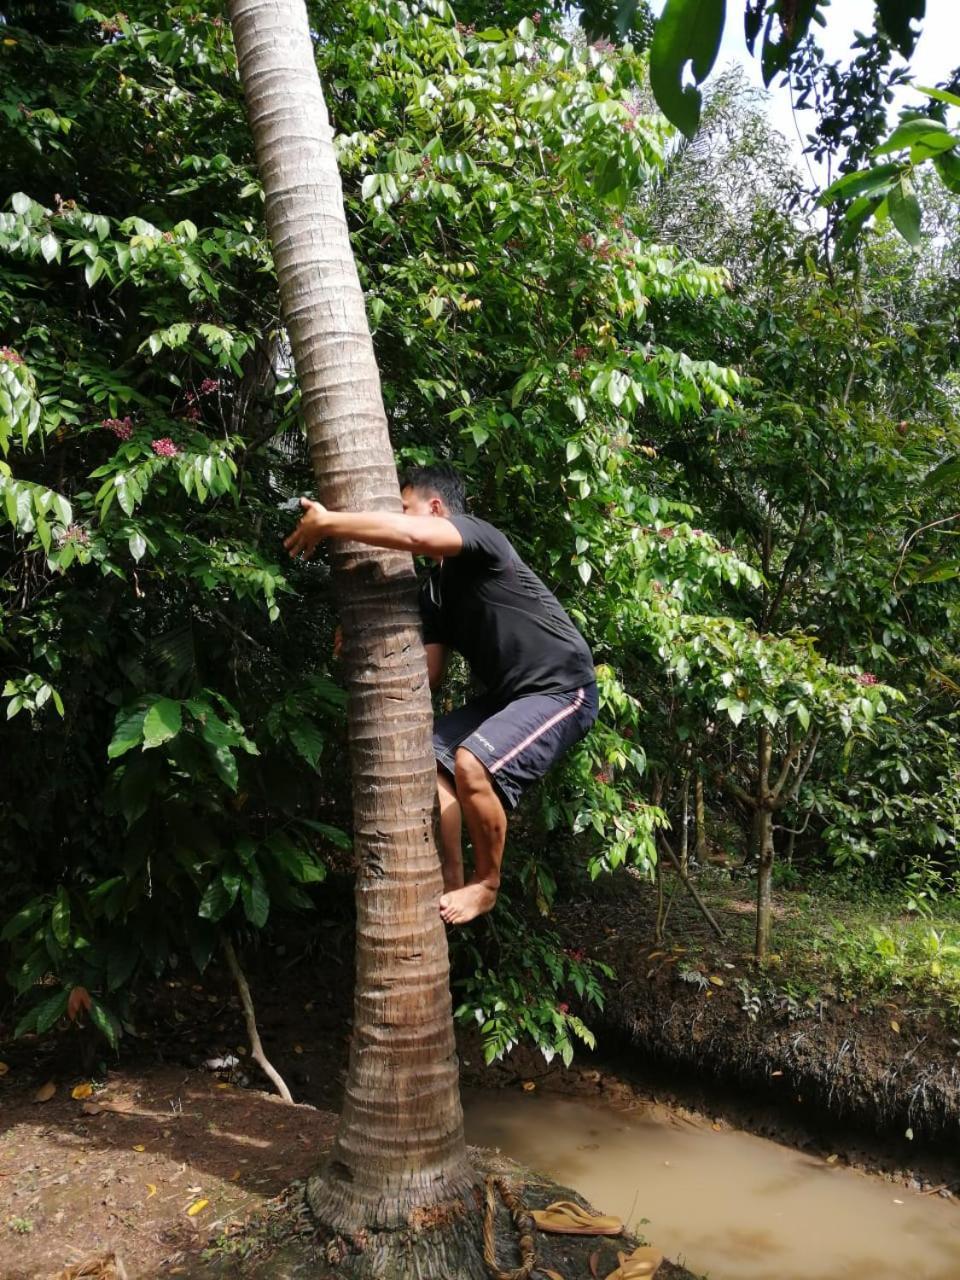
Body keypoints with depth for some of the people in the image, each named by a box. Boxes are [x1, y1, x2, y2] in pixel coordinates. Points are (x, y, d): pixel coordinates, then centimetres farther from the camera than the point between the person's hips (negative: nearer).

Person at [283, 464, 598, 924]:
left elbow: (415, 536, -38)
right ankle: (452, 881, 9)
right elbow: (429, 673, 10)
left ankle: (485, 884, -3)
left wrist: (326, 522, -30)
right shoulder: (434, 589, 11)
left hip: (562, 690, -9)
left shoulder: (478, 536, -15)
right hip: (506, 693, 10)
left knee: (472, 762, -26)